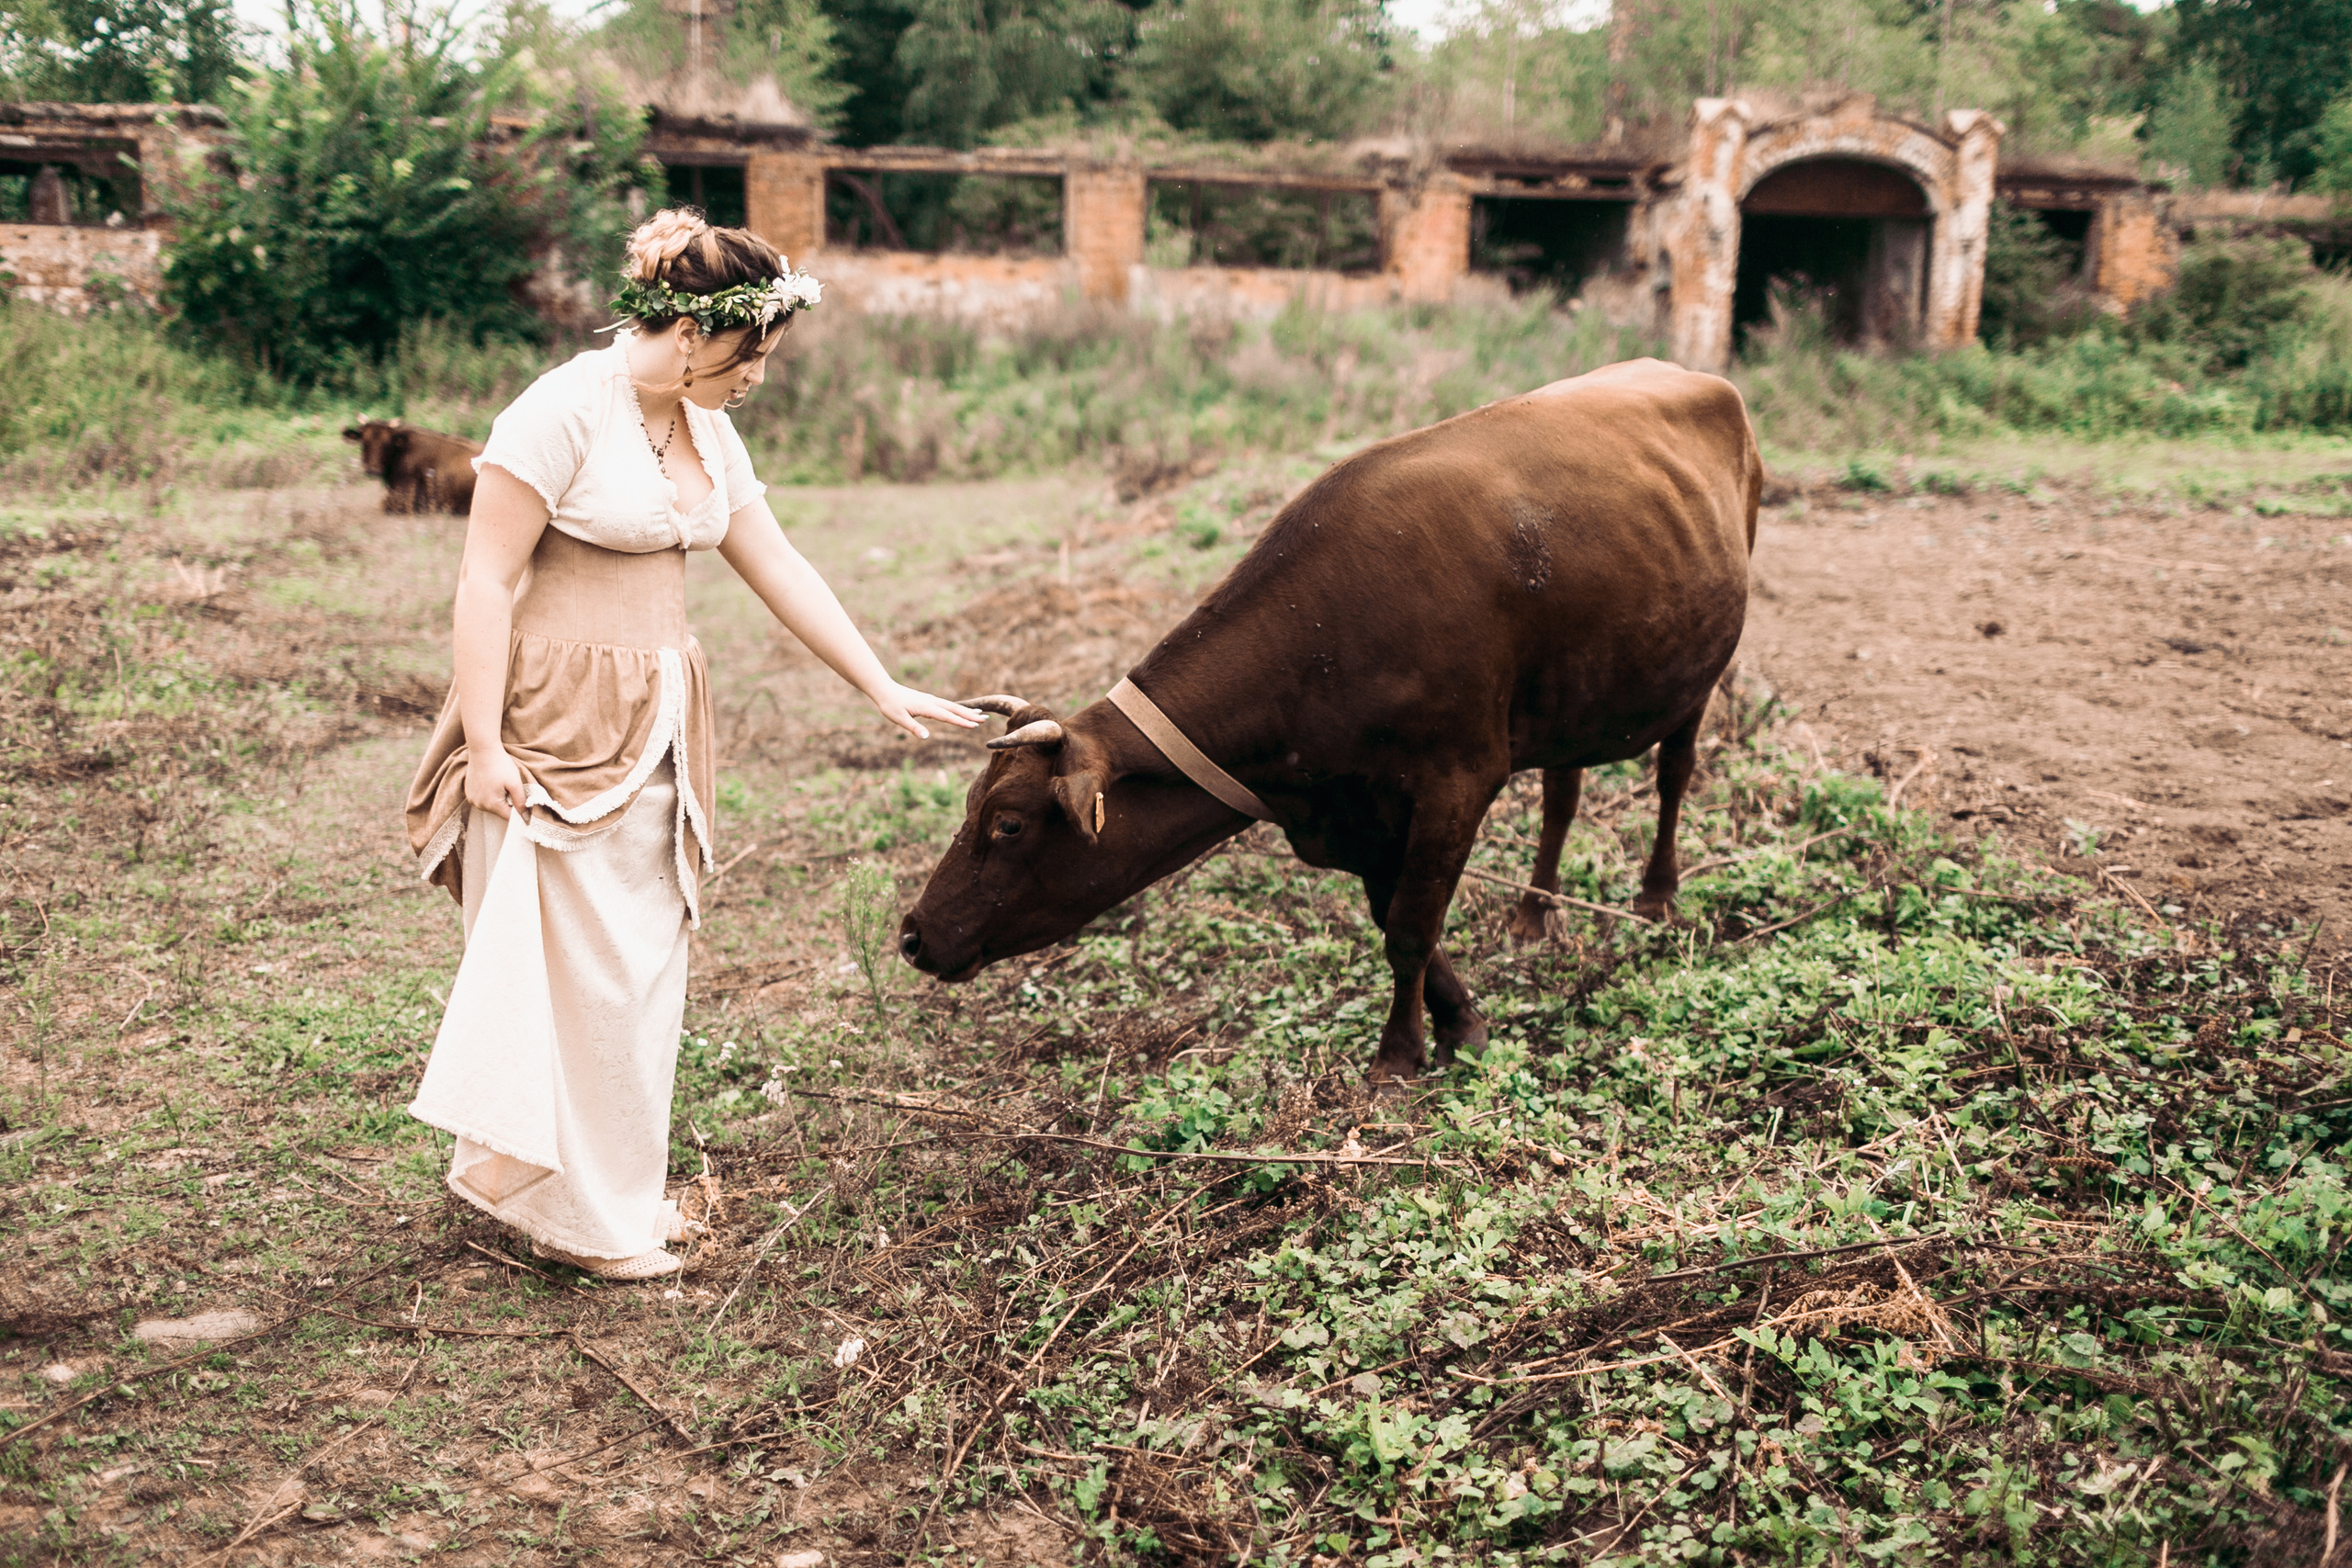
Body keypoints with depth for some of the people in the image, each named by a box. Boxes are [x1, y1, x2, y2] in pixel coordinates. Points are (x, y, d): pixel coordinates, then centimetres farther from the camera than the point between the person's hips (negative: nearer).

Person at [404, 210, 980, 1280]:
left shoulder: (706, 429, 9)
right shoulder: (565, 411, -14)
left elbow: (779, 571, 14)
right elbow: (486, 581, -15)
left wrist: (883, 690, 13)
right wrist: (483, 743, -18)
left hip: (656, 724, 8)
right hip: (556, 717, -8)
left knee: (645, 957, 13)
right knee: (572, 960, -1)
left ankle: (618, 1190, 27)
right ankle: (575, 1213, 13)